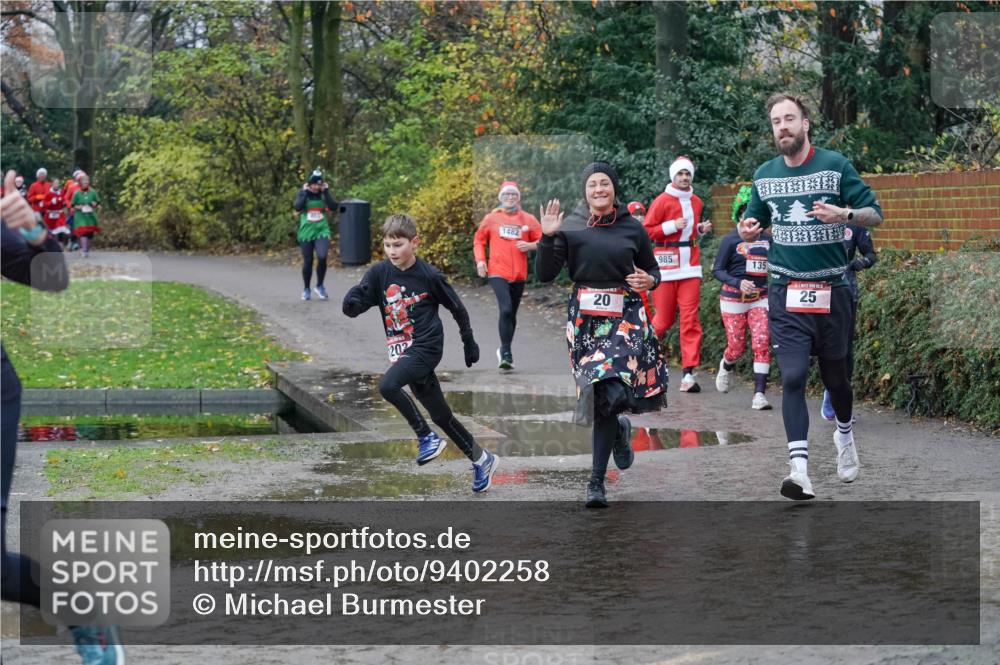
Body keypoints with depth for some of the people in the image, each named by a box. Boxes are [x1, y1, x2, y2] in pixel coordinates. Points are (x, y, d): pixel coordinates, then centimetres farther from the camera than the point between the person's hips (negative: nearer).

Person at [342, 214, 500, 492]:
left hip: (426, 347, -6)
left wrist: (469, 343, 9)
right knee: (440, 415, 12)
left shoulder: (429, 275, -11)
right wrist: (351, 302, -31)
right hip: (402, 351, 6)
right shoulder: (379, 273, 0)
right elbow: (353, 306, -6)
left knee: (387, 386, -28)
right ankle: (482, 460, 27)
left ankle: (427, 437, -11)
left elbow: (457, 308, 1)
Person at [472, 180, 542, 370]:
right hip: (498, 273, -3)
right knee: (506, 309, -19)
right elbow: (479, 240, 12)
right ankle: (506, 352, -11)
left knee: (512, 313, 12)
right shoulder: (491, 218, 4)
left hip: (519, 274, 3)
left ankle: (504, 351, 28)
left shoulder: (528, 219, 5)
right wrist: (480, 260, -2)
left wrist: (530, 245, -12)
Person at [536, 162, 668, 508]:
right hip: (585, 318, 1)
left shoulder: (632, 229, 5)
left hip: (625, 318, 0)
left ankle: (597, 481, -1)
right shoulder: (570, 227, 2)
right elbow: (544, 274, -2)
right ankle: (619, 430, 34)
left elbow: (652, 270, 17)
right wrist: (547, 237, -14)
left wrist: (649, 281, -5)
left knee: (607, 390, -12)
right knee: (600, 394, -3)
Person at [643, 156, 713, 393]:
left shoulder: (696, 202, 14)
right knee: (664, 319, 0)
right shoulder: (662, 201, -4)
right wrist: (671, 226, -15)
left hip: (690, 265, 4)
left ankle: (688, 373, -8)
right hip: (666, 266, -4)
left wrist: (701, 229, 7)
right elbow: (646, 231, -5)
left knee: (690, 318, -5)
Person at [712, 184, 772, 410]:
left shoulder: (767, 239, 6)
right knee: (737, 346, 3)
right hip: (734, 298, -2)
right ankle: (726, 367, 40)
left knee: (762, 344, -12)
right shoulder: (731, 240, -5)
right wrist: (738, 283, -21)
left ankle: (759, 394, -11)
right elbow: (717, 270, -6)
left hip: (760, 298, 2)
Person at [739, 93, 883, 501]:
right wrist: (748, 230, -3)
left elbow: (874, 214, -2)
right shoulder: (764, 175, 7)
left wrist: (845, 214, -23)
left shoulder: (835, 166, -3)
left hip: (831, 289, -1)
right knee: (793, 377, -12)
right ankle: (799, 469, -16)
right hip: (785, 291, 1)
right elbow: (756, 221, 21)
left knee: (835, 374, 12)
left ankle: (844, 433, 43)